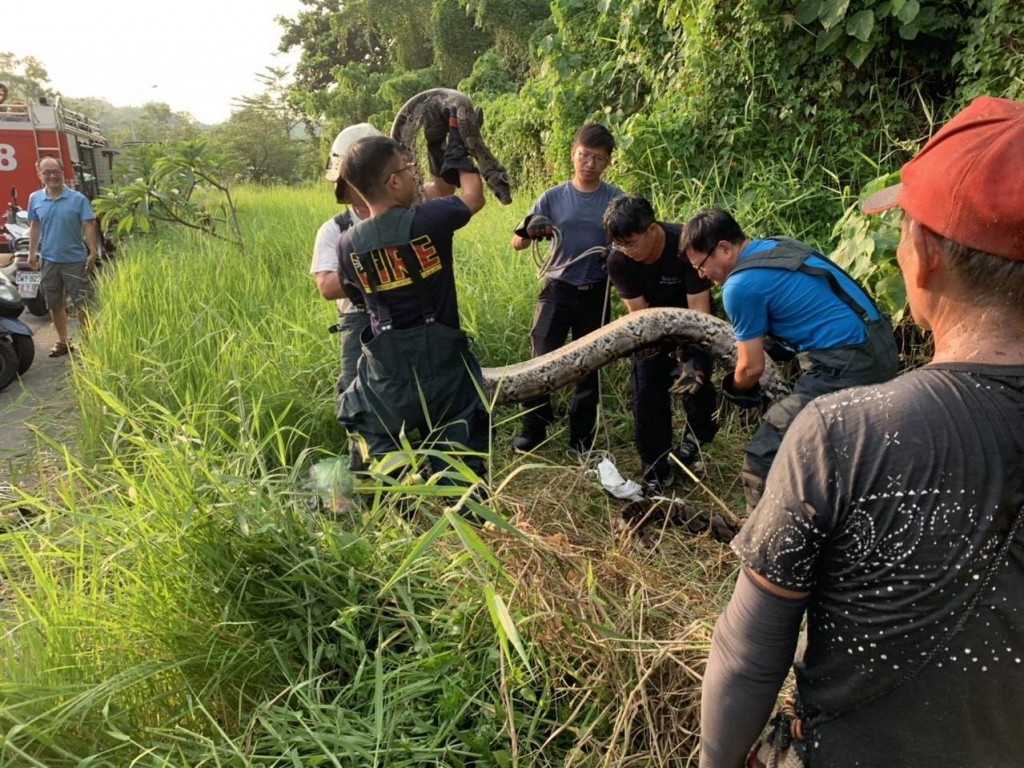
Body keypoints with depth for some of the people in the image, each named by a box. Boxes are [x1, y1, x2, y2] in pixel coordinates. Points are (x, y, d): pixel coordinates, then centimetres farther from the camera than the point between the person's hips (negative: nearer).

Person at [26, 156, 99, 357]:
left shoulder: (78, 199, -7)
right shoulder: (35, 199, 3)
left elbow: (89, 226, -7)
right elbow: (34, 227, 12)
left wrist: (93, 253, -13)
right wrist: (32, 253, 12)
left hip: (76, 260, -4)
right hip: (49, 260, 4)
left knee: (83, 304, 2)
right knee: (55, 304, 12)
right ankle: (63, 341, 26)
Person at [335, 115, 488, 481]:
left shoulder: (348, 243, -6)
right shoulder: (427, 221, -17)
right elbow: (474, 196, 3)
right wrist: (459, 149, 16)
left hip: (386, 372, 3)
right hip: (442, 364, -2)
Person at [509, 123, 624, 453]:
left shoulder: (616, 200, -1)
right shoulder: (553, 197, 1)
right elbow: (517, 243, 2)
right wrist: (530, 231, -20)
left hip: (596, 294, 1)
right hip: (557, 289, 0)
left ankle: (581, 438, 23)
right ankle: (533, 429, 13)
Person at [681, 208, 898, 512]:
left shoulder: (740, 285, -14)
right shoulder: (778, 245, 12)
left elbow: (752, 368, -6)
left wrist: (732, 389, 14)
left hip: (845, 367, -10)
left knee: (763, 458, -7)